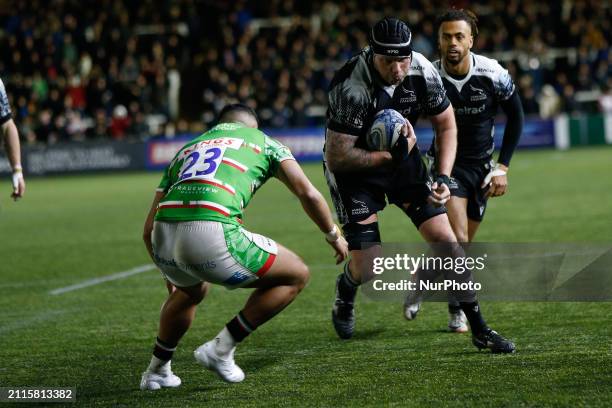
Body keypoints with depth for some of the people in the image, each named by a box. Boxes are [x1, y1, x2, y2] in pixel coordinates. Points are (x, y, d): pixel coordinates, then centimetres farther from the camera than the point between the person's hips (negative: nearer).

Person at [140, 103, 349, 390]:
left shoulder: (186, 149, 34)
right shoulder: (260, 140, 25)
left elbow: (149, 228, 30)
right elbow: (308, 194, 14)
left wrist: (172, 275, 43)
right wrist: (334, 235, 31)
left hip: (163, 238, 6)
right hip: (211, 234, -6)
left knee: (191, 290, 40)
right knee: (296, 275, 14)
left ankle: (156, 372, 40)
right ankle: (221, 350, 13)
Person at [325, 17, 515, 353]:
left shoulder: (422, 73, -17)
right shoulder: (351, 87, -32)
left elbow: (446, 124, 1)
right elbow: (336, 157, -28)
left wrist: (443, 177, -10)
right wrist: (390, 157, -30)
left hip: (400, 154, 4)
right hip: (355, 164, -4)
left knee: (444, 239, -6)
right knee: (368, 269, -9)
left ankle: (479, 329, 5)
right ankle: (345, 291, 30)